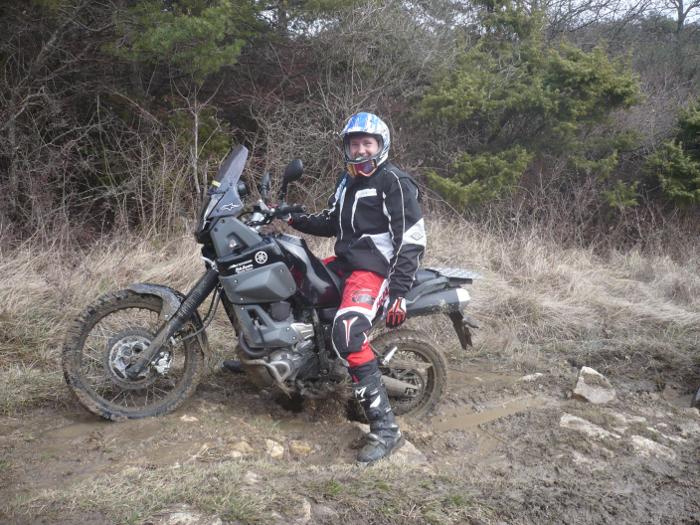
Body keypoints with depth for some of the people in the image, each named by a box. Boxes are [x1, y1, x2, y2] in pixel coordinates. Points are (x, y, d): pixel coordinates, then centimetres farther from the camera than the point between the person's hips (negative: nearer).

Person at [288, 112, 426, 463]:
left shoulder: (394, 182, -11)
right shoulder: (348, 180, 16)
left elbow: (412, 240, -17)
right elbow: (332, 224, 28)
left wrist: (399, 292, -24)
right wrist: (295, 219, 15)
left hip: (375, 268, -9)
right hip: (346, 261, 10)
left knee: (347, 331, -31)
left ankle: (385, 430, -28)